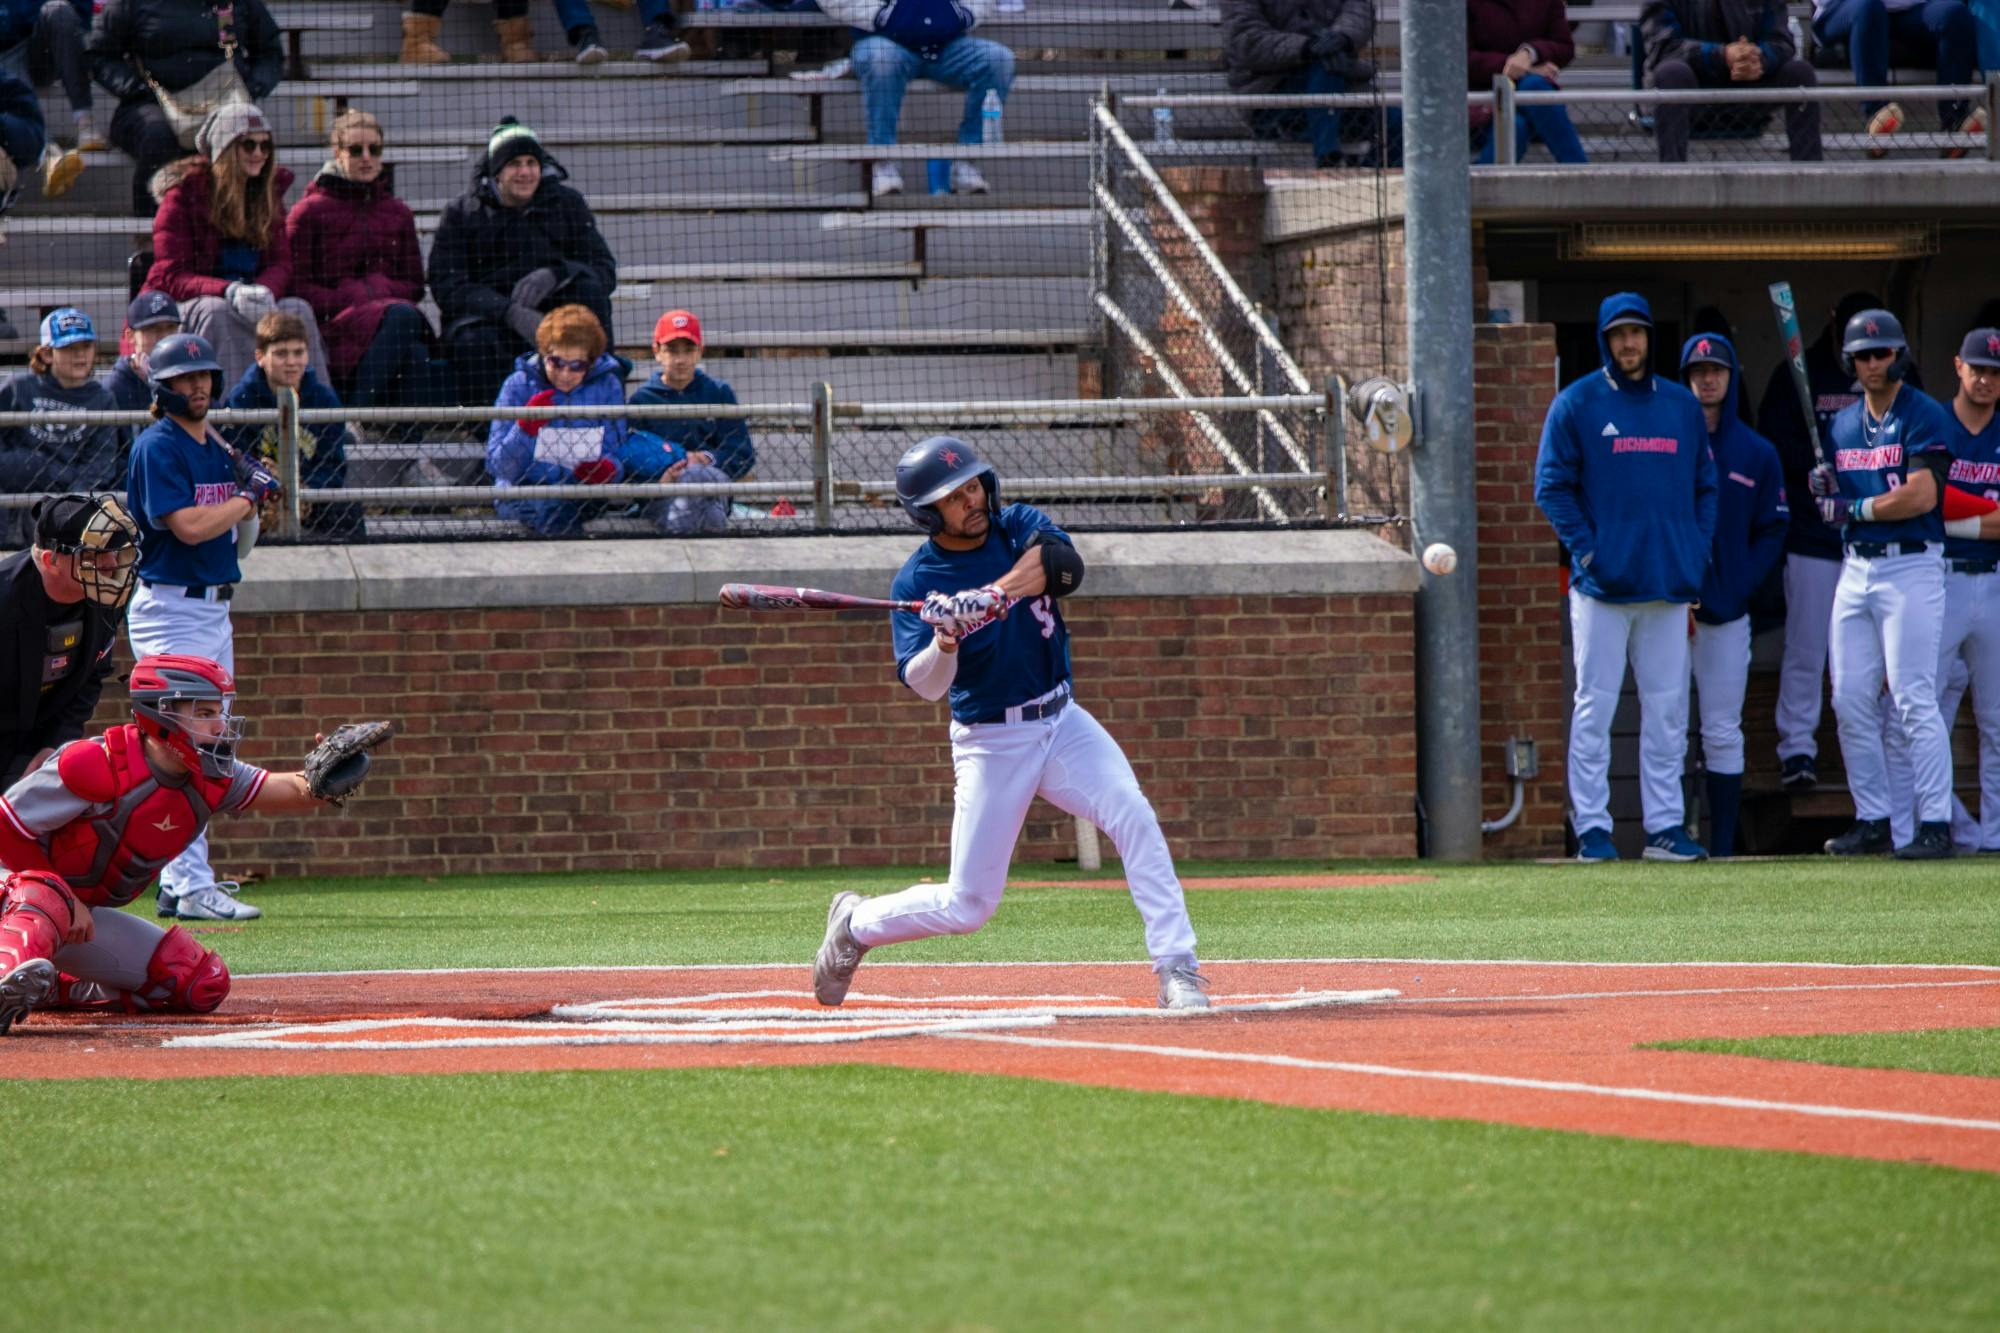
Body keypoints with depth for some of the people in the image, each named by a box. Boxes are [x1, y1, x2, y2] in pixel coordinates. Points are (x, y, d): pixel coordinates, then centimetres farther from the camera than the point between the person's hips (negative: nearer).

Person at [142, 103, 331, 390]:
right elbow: (171, 275, -10)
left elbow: (281, 262, 5)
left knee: (298, 310, -25)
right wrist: (229, 292, -28)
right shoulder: (184, 193, -3)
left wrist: (265, 291, -22)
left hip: (252, 300, 4)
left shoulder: (269, 193, 13)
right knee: (217, 312, -36)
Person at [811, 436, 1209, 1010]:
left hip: (1063, 723, 3)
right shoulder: (916, 582, -9)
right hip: (990, 742, -3)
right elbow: (924, 686, -19)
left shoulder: (1022, 528, -1)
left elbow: (1064, 565, -23)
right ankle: (855, 924, 27)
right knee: (968, 906, -1)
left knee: (1133, 816, -22)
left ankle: (1176, 970, -20)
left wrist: (985, 599, -35)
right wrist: (944, 641, -40)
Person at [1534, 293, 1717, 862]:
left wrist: (1698, 553, 4)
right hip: (1603, 582, -4)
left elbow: (1705, 487, 18)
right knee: (1595, 707, -4)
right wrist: (1586, 550, -11)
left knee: (1668, 709, 4)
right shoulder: (1575, 404, 2)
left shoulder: (1683, 407, 14)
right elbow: (1551, 487, -1)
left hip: (1671, 582, 4)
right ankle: (1591, 828, -1)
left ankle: (1665, 826, 9)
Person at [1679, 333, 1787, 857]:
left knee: (1722, 733, 3)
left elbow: (1772, 530, 9)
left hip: (1728, 611, 1)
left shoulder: (1757, 454, 10)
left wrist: (1742, 586, -6)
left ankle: (1722, 848, 5)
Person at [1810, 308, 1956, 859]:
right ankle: (1871, 820, 12)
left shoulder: (1923, 416, -7)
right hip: (1855, 569, 7)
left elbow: (1920, 496, -17)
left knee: (1914, 699, -12)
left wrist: (1854, 508, -11)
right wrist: (1822, 488, 0)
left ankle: (1936, 823, -10)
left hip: (1911, 566, -7)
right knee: (1850, 702, 5)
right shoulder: (1843, 424, 16)